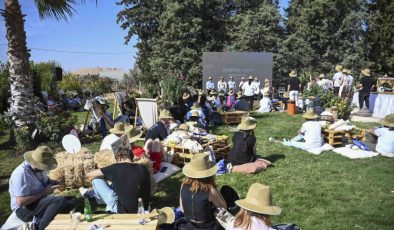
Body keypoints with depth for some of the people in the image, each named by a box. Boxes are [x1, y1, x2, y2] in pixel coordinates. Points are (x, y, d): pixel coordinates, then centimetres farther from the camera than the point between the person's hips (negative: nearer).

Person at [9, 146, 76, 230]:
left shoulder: (38, 168, 1)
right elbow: (21, 201, -27)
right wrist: (44, 192, -20)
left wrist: (53, 183, -3)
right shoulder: (21, 173, -24)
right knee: (60, 200, -30)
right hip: (25, 210, -9)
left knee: (72, 200, -6)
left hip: (41, 201, 9)